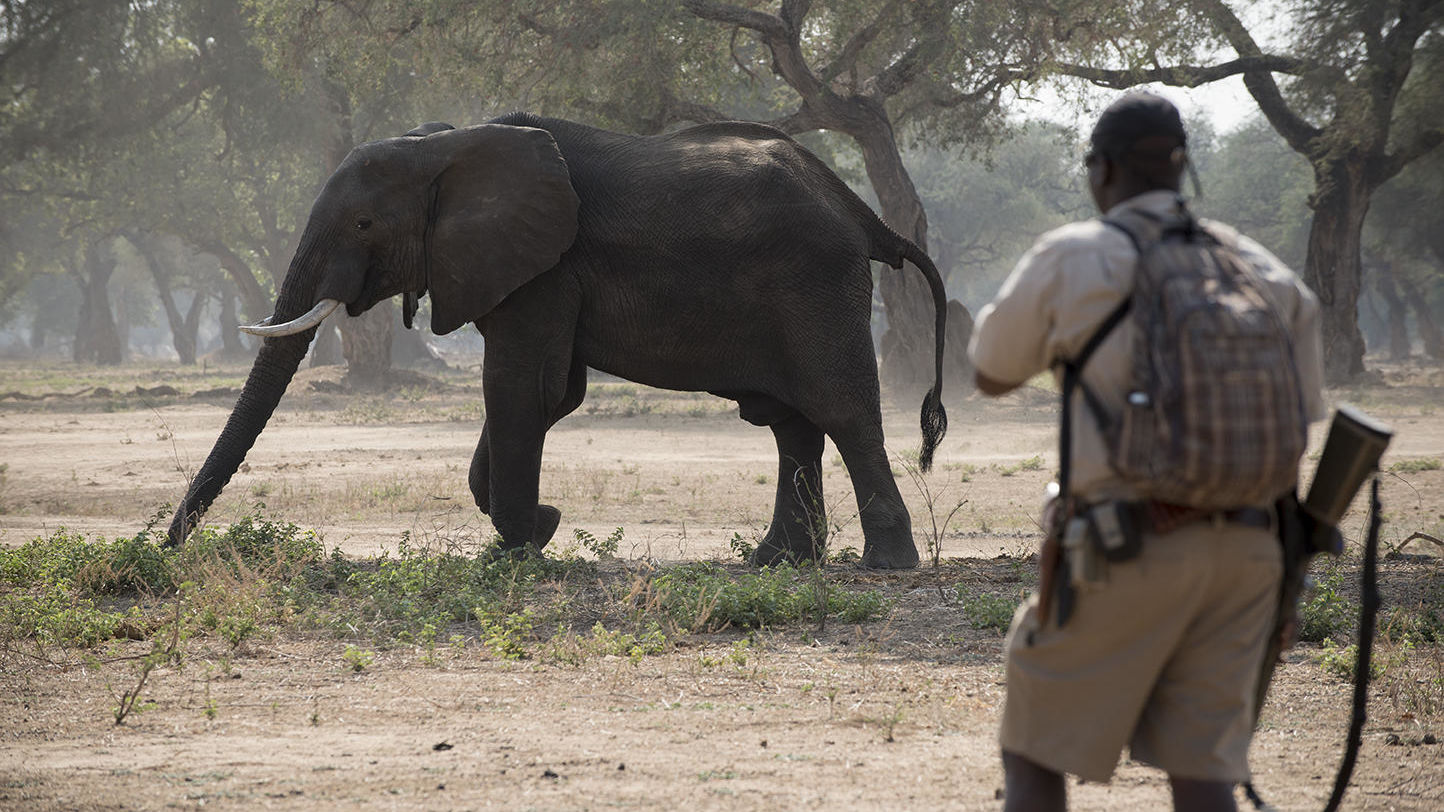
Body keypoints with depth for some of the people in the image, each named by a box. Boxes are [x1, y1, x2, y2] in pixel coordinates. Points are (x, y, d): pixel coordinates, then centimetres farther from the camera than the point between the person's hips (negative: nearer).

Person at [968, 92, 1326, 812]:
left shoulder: (1070, 259, -2)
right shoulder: (1269, 273, 11)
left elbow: (990, 375, 14)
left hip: (1128, 551, -5)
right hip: (1244, 550, 5)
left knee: (1034, 752, 8)